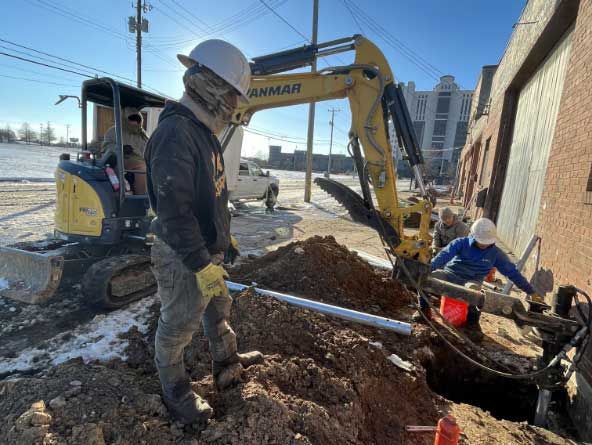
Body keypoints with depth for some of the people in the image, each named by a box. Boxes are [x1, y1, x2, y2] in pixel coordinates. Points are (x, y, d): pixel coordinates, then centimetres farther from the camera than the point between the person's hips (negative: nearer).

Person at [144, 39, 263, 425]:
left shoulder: (203, 131, 9)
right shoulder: (175, 134, -24)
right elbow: (174, 212, -29)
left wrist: (224, 236, 21)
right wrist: (202, 264, -26)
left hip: (208, 249, 10)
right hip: (183, 258, -10)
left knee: (219, 311, 25)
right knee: (177, 328, 11)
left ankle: (228, 366, 47)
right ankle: (175, 393, 36)